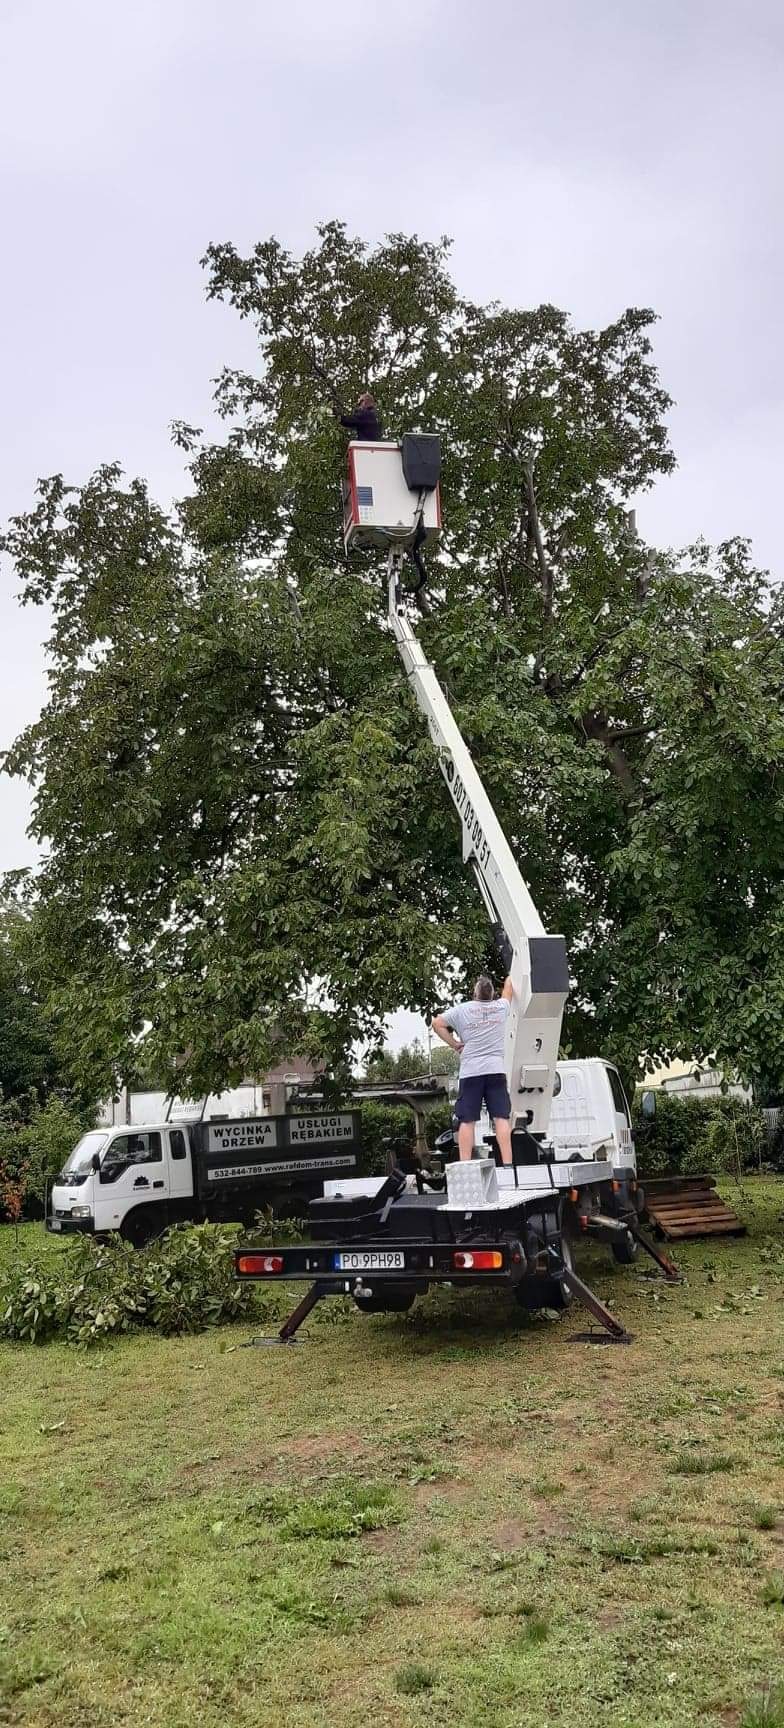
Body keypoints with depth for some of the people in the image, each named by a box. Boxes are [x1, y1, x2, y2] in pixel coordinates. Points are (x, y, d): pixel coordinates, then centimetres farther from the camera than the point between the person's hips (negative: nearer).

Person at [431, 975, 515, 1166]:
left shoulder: (462, 1009, 4)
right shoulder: (501, 1007, 8)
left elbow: (436, 1023, 2)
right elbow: (509, 984, 26)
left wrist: (455, 1044, 8)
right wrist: (510, 979, 48)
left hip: (470, 1073, -1)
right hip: (496, 1070, 1)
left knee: (467, 1121, -1)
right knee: (501, 1118, -3)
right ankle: (507, 1163, -9)